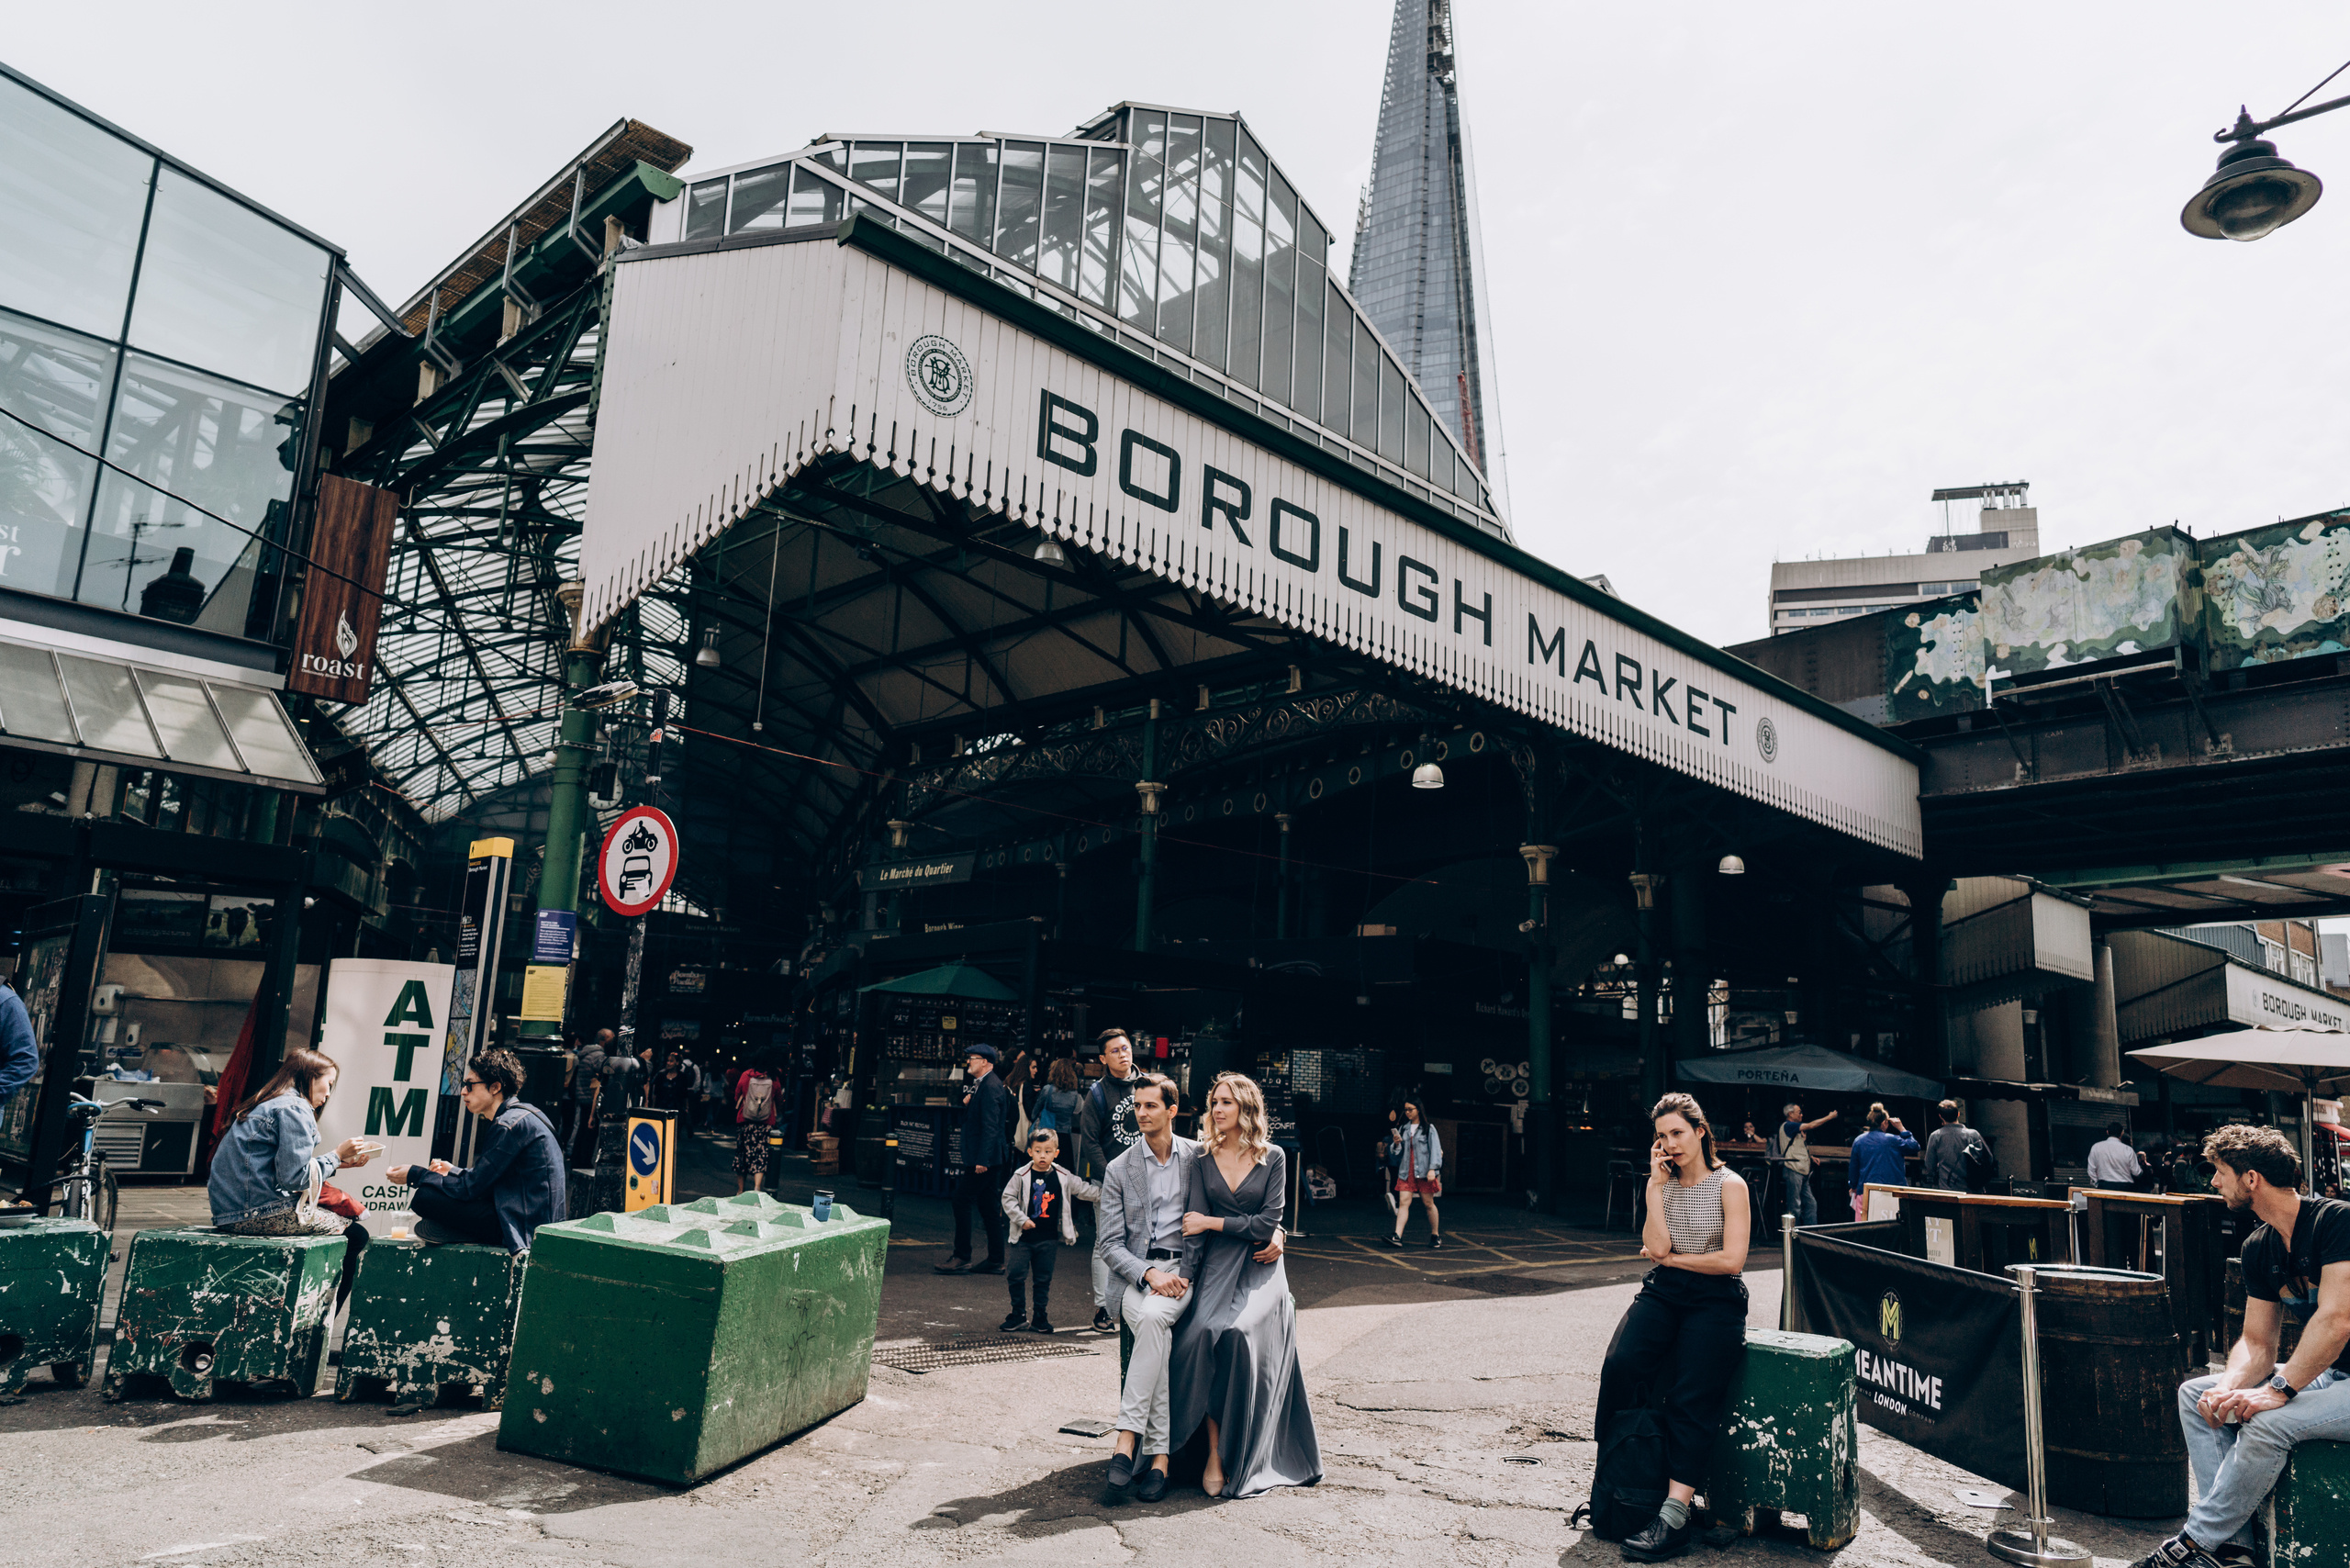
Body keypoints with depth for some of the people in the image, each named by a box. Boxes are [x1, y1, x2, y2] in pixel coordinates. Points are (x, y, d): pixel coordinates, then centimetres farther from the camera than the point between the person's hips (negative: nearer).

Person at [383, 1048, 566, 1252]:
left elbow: (470, 1187, -14)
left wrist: (415, 1175, -5)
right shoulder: (521, 1115, 13)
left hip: (524, 1225, -10)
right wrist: (454, 1172, 22)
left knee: (425, 1197, -16)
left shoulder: (511, 1124, -17)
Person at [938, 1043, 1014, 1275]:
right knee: (987, 1205, 11)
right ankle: (996, 1261, 15)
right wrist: (967, 1103, 5)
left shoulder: (991, 1086, -16)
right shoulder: (983, 1084, 16)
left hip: (983, 1157, -10)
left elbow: (990, 1126, -22)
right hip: (985, 1157, 10)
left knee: (962, 1200, -7)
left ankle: (962, 1258, -2)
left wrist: (982, 1159, -24)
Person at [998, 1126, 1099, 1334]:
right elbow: (1008, 1198, -4)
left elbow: (1084, 1189, 11)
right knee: (1016, 1275, -2)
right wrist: (1021, 1219, -11)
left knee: (1044, 1279, 8)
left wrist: (1103, 1192, 4)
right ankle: (1019, 1315, 14)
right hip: (1024, 1237, -1)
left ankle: (1040, 1317, 20)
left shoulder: (1063, 1177, 2)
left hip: (1049, 1239, 1)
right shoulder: (1021, 1176, -5)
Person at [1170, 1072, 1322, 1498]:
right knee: (1203, 1334, -25)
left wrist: (1213, 1223, -6)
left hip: (1260, 1270, -2)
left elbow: (1268, 1223, -4)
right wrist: (1255, 1231, -9)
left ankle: (1239, 1461, -10)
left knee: (1237, 1333, -25)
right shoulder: (1203, 1157, 7)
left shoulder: (1273, 1158, 2)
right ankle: (1214, 1450, -14)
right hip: (1217, 1265, 2)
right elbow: (1193, 1222, 2)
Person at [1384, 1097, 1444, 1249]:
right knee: (1403, 1202, -7)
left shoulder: (1428, 1128, 1)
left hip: (1423, 1172, -3)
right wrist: (1396, 1144, -6)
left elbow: (1435, 1150, -3)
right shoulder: (1403, 1128, 13)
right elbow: (1396, 1153, 17)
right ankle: (1397, 1236, -15)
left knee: (1429, 1203, 3)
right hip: (1406, 1171, 3)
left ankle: (1435, 1235, 20)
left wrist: (1432, 1169, -13)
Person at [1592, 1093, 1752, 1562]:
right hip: (1663, 1294, 4)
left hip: (1715, 1299, -4)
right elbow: (1656, 1248, -3)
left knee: (1691, 1399, -22)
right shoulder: (1663, 1184, 12)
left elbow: (1731, 1260, -9)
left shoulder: (1730, 1185, -2)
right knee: (1620, 1365, -22)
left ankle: (1674, 1514, -26)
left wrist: (1670, 1258, -2)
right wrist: (1656, 1184, -5)